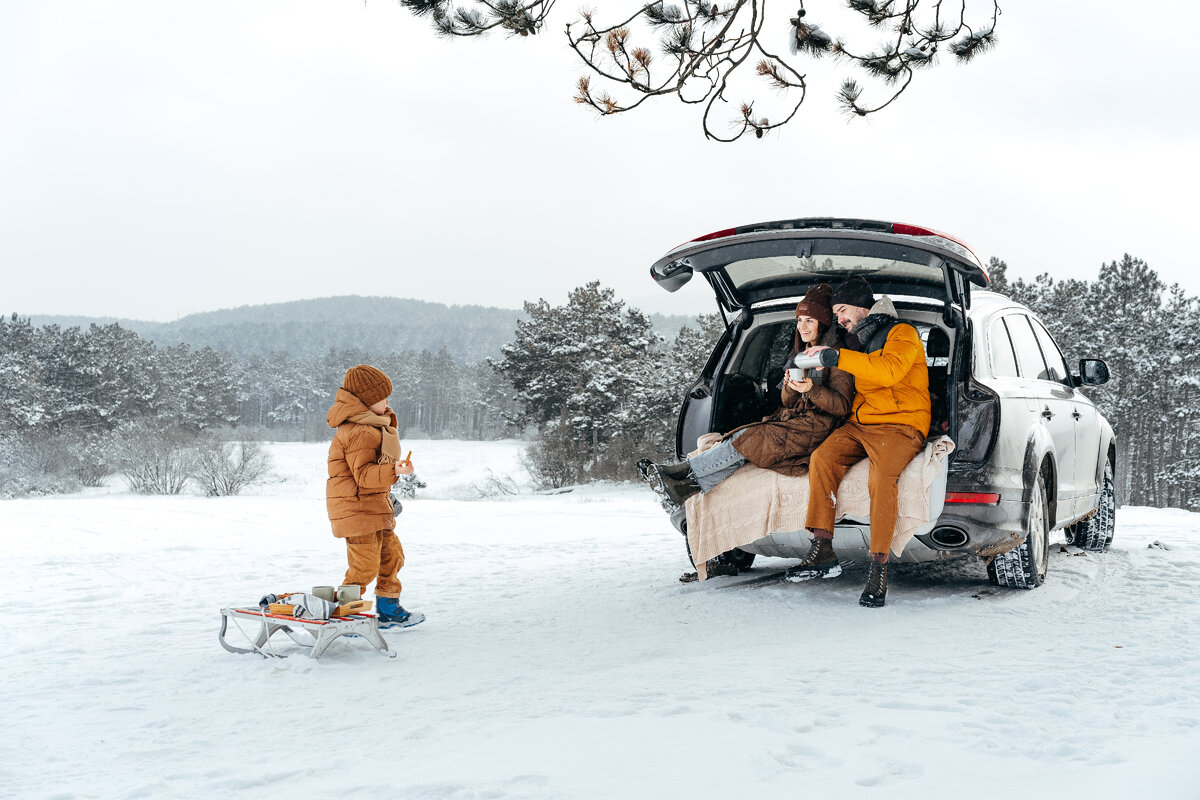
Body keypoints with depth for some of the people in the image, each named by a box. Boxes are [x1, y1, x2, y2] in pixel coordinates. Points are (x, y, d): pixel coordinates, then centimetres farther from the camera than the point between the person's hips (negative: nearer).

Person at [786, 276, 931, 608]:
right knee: (822, 458, -22)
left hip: (900, 425, -7)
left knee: (881, 477, -34)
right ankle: (822, 549, -22)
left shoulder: (902, 333, -1)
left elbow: (889, 370, -22)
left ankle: (879, 565, -29)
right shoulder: (858, 342, 24)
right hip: (859, 424, 7)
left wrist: (838, 357, -21)